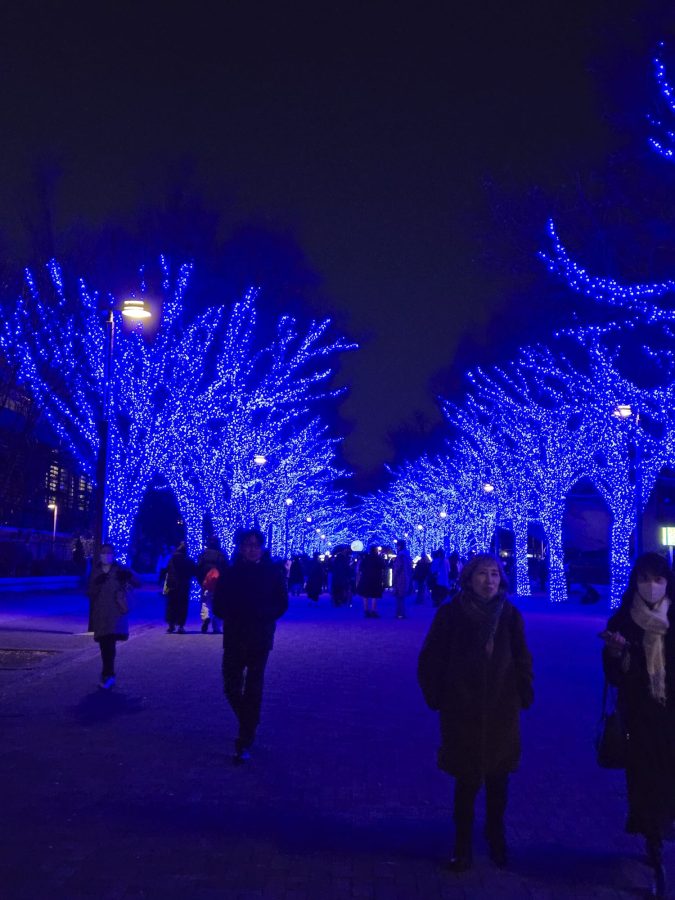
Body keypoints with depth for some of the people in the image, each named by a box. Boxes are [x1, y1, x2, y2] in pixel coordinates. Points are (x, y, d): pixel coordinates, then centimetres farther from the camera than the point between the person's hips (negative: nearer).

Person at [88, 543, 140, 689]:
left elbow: (137, 584, -3)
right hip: (100, 613, 4)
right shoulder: (96, 571, 11)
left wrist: (129, 576, -24)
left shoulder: (120, 570, 2)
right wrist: (96, 583, -13)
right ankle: (108, 674, 24)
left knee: (109, 643, -16)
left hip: (116, 611, -4)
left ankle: (107, 675, -13)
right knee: (104, 644, 8)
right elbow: (90, 592, 8)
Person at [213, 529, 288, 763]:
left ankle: (245, 742, 5)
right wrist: (232, 615, -8)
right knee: (232, 688, 5)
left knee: (253, 690, -1)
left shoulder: (273, 573, 0)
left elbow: (281, 605, 1)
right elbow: (219, 606, 6)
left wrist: (262, 615, -11)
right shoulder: (230, 573, 3)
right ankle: (249, 725, 32)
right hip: (234, 638, 2)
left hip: (260, 639, -2)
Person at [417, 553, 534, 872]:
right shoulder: (451, 613, -7)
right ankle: (463, 845, 24)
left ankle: (496, 835, 35)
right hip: (462, 713, -2)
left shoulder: (510, 614, -1)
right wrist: (438, 698, -3)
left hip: (502, 711, 2)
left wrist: (523, 695, 2)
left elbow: (522, 660, 8)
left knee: (498, 779, 12)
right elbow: (430, 661, -2)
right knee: (467, 780, 5)